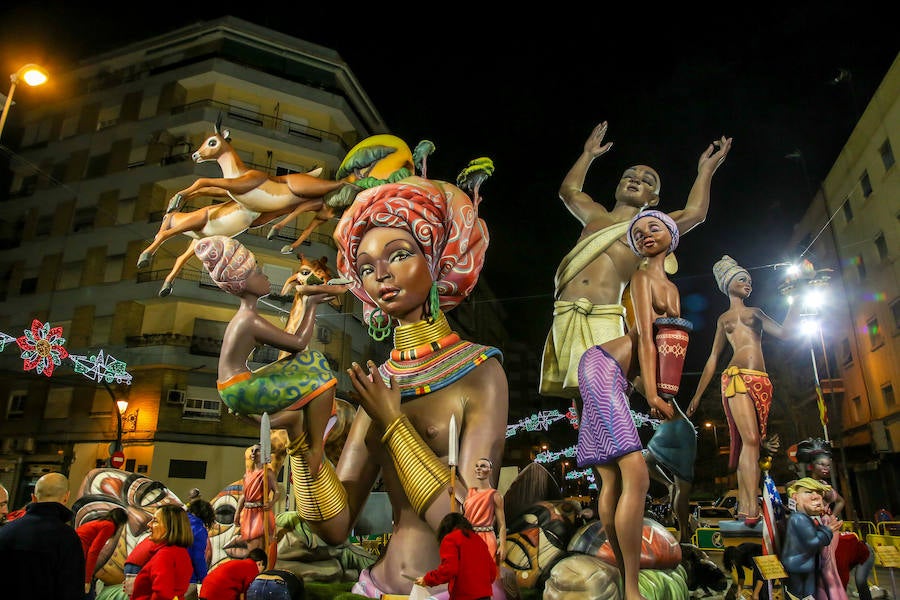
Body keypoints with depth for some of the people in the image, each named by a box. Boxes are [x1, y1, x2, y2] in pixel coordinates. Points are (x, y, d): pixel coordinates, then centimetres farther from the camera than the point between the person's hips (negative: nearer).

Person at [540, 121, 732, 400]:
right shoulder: (595, 216, 28)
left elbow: (694, 214, 5)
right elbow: (569, 190, 43)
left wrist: (705, 170, 17)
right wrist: (588, 154, 48)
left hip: (605, 318, -3)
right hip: (566, 314, 3)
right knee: (580, 396, 0)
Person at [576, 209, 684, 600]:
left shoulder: (672, 289, 25)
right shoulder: (642, 278, -1)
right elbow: (645, 336, -9)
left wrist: (664, 393, 10)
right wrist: (651, 393, -13)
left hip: (612, 378, 9)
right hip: (601, 367, -9)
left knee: (613, 482, 6)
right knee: (636, 477, -16)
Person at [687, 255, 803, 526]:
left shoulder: (755, 312, 24)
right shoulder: (723, 319, 19)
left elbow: (784, 332, 9)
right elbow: (713, 358, 19)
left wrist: (796, 300, 5)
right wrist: (697, 395, 15)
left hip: (762, 382, 3)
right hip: (737, 378, -3)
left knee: (749, 443, -1)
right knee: (750, 440, -18)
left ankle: (743, 506, 0)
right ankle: (752, 510, -24)